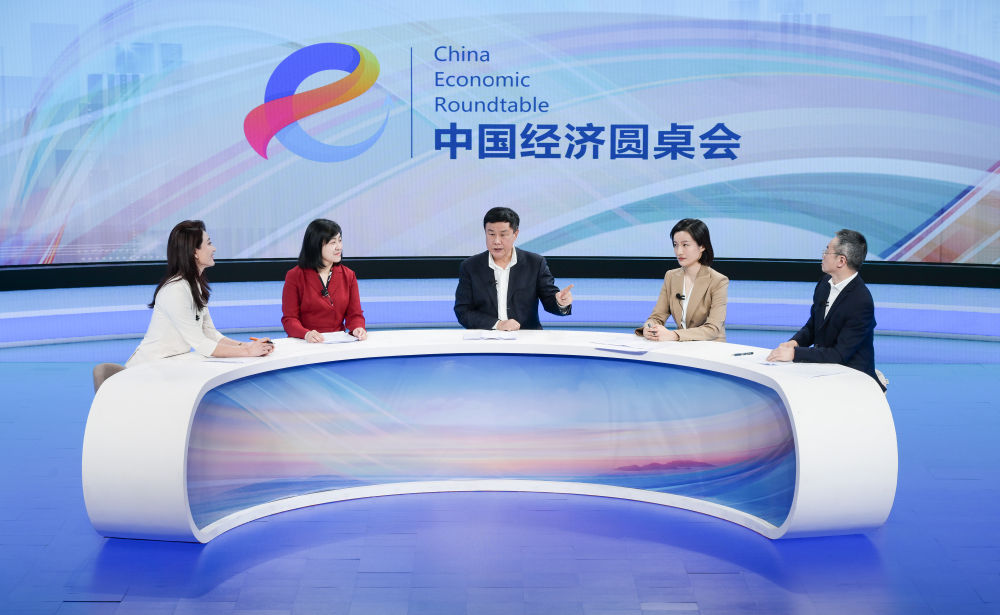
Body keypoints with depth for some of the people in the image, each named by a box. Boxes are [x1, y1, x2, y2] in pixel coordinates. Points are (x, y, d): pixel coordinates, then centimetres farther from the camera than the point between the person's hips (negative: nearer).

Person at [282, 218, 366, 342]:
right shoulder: (294, 276, 2)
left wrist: (358, 328, -13)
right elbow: (289, 318, -2)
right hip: (304, 344, -3)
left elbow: (354, 314, 11)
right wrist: (306, 334, -23)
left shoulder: (348, 275, 13)